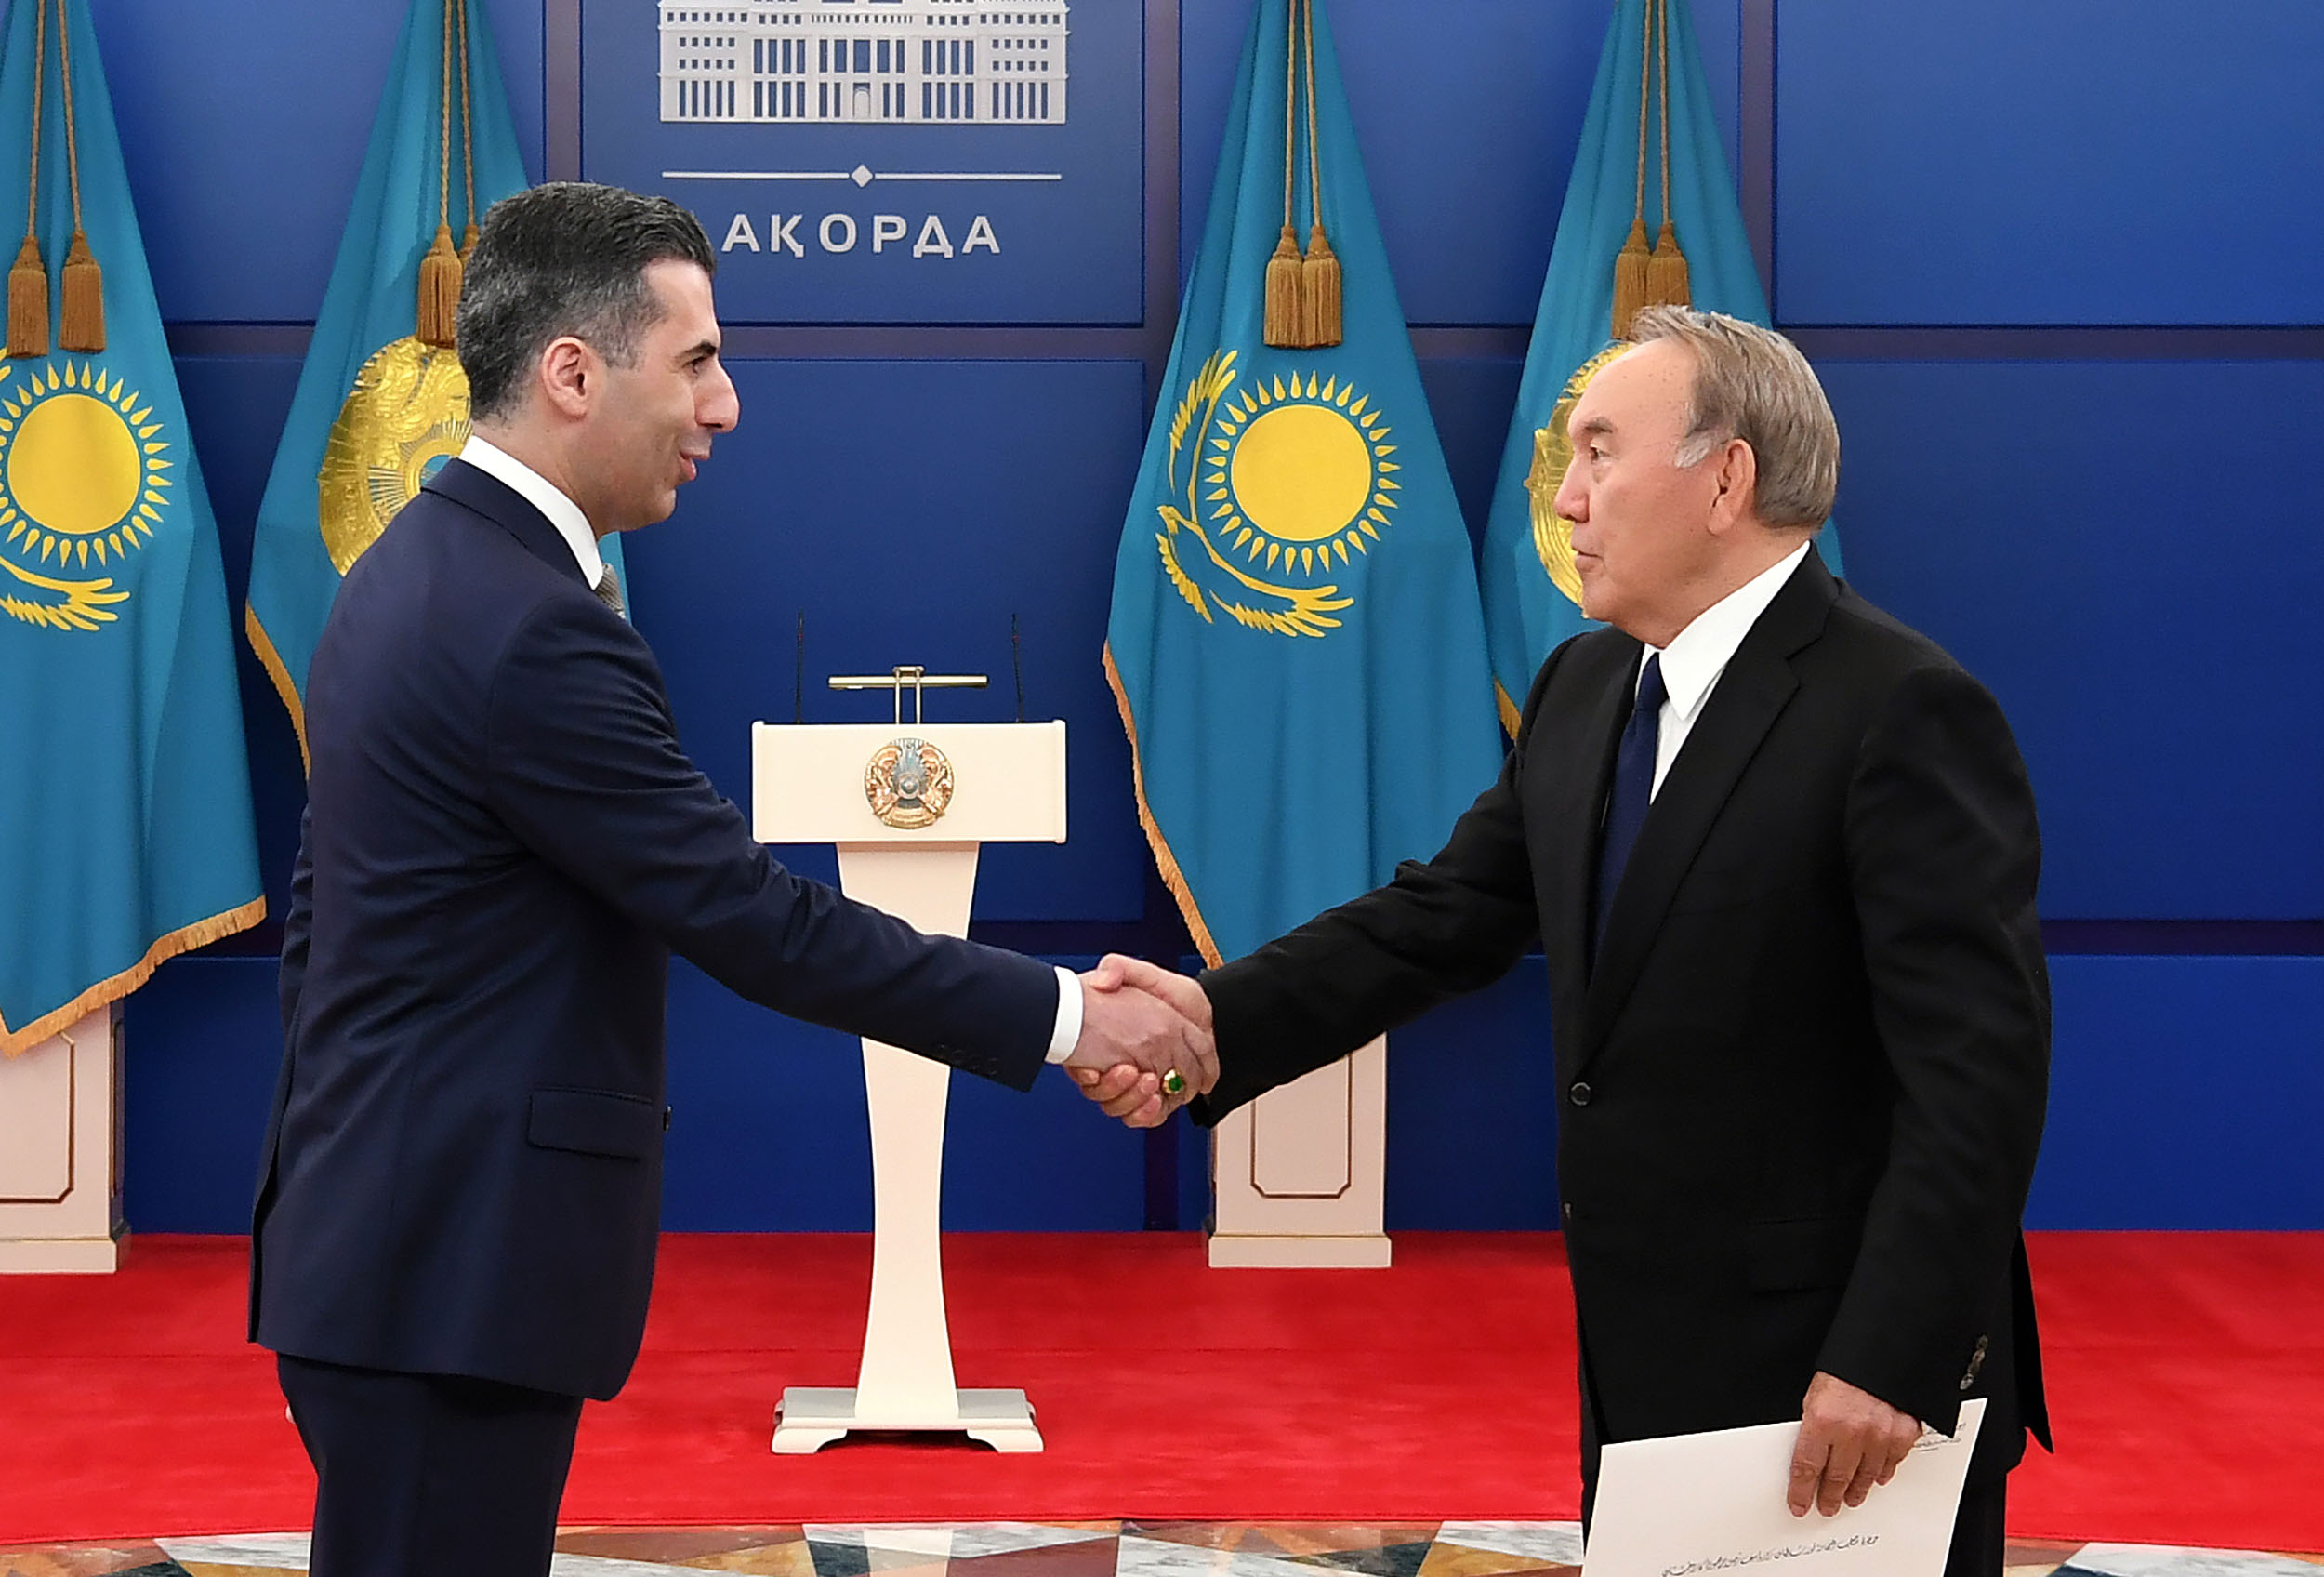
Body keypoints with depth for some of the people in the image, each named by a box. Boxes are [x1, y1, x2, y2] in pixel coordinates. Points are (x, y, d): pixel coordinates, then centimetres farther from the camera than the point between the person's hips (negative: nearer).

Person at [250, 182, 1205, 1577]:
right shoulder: (528, 627, -20)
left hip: (387, 1241, 10)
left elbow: (316, 913, 19)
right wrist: (1066, 1016, -12)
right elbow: (754, 921, -19)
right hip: (454, 1277, -10)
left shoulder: (413, 575, 12)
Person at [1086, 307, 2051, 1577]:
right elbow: (1444, 916, 9)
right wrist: (1224, 1019, -7)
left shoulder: (1905, 711, -16)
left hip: (1841, 1392, -8)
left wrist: (1892, 1369, -23)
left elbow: (1978, 1068, -19)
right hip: (1647, 1374, 8)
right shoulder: (1584, 689, 11)